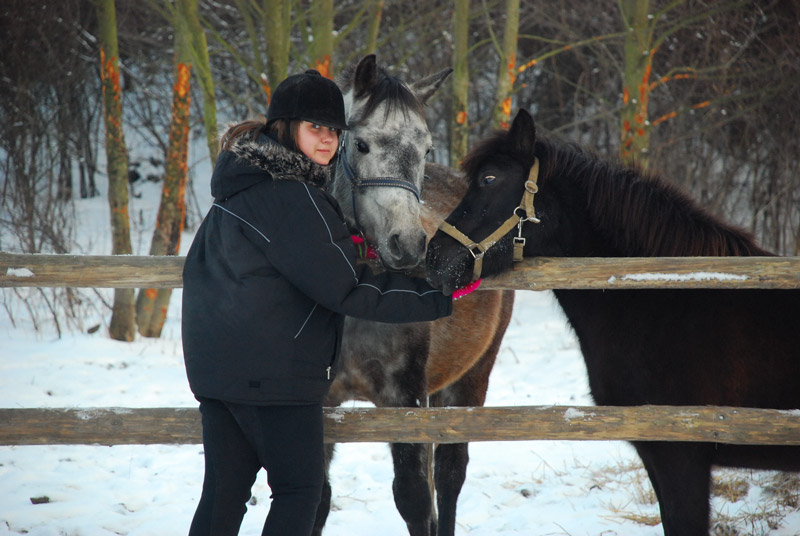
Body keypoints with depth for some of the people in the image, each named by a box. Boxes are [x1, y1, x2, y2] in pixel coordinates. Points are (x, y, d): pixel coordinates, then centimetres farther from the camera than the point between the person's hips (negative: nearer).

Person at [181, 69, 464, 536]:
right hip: (275, 370, -9)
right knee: (300, 488, 0)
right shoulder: (292, 197, -16)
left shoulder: (241, 186, 15)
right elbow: (346, 287, -16)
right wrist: (436, 298, -10)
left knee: (225, 492, 9)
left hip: (213, 364, 9)